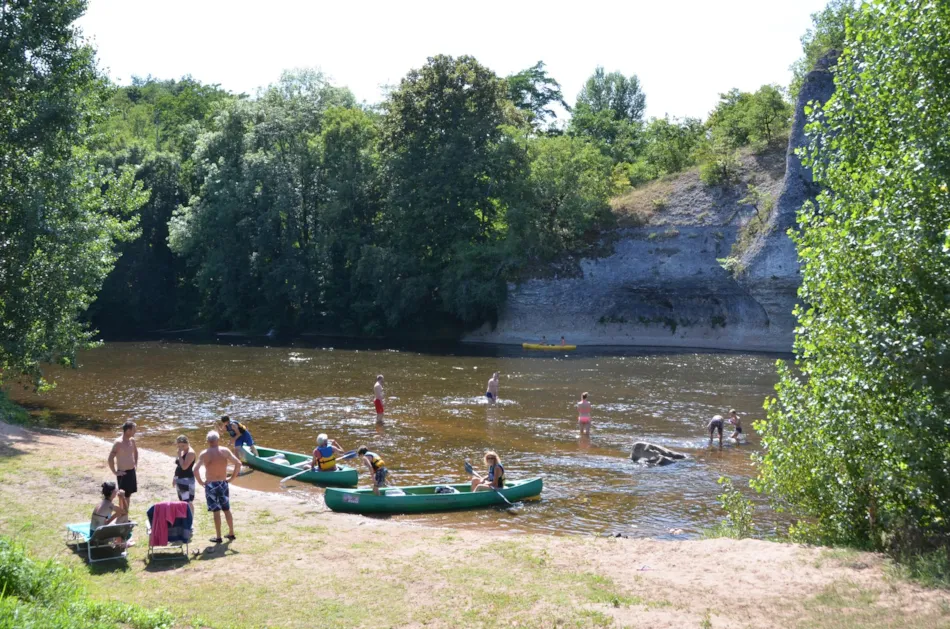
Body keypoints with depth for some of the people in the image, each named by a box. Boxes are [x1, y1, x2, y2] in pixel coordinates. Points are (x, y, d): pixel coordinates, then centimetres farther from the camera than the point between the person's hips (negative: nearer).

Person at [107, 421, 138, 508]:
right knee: (123, 496, 1)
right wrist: (115, 472, -18)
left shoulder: (132, 440, 4)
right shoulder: (118, 443, -20)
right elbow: (110, 458, -24)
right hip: (123, 473, -8)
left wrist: (135, 464, 16)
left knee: (129, 495, 15)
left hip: (132, 471, 8)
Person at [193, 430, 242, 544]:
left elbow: (195, 469, -19)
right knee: (227, 509, 16)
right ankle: (231, 533, 25)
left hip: (211, 485, -3)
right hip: (223, 484, 3)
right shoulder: (225, 451, -3)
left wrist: (200, 481, -6)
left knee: (216, 511, 2)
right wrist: (232, 478, 2)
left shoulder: (204, 454, -9)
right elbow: (238, 463, -7)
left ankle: (218, 537, 7)